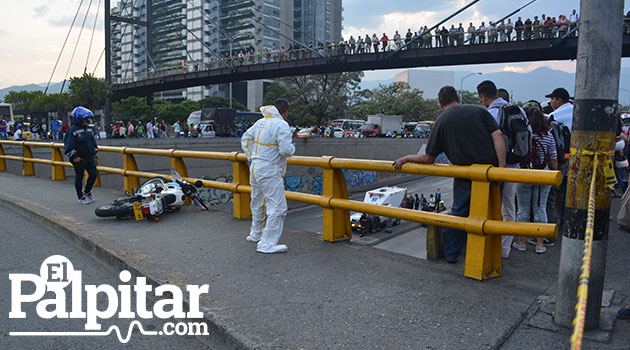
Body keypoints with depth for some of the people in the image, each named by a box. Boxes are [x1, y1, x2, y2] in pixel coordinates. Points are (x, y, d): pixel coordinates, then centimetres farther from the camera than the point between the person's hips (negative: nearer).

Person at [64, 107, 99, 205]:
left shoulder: (88, 129, 10)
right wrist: (74, 156, -18)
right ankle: (81, 197, 15)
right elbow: (69, 146, -14)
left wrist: (95, 152, 18)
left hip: (89, 157, 7)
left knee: (94, 174, 4)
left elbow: (93, 141, 22)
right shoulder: (72, 130, -13)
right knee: (79, 177, 4)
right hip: (78, 159, -7)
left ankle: (87, 192, 24)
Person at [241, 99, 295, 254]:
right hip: (269, 172, -9)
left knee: (258, 203, 24)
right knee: (277, 207, -6)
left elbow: (245, 139, 21)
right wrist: (292, 148, -1)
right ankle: (267, 244, -7)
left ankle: (256, 234, 42)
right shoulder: (282, 125, -14)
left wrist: (251, 157, 23)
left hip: (255, 168, 9)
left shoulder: (260, 122, 10)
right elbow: (286, 149, -22)